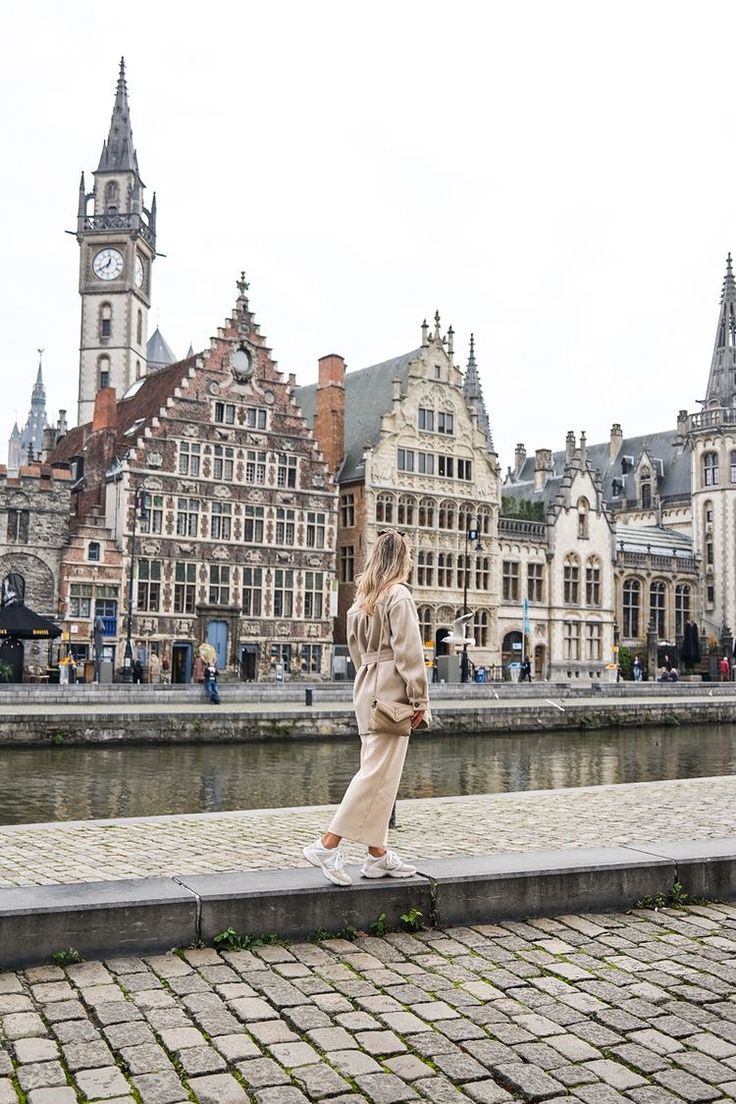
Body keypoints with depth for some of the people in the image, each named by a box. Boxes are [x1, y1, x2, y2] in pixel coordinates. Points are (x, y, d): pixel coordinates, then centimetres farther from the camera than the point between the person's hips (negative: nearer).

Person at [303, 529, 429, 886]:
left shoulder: (361, 600, 15)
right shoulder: (398, 596, -10)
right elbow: (409, 652, -14)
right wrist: (420, 700, -11)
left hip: (366, 688, 9)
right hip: (391, 691, -9)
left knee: (380, 773, 12)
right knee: (378, 773, -6)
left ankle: (378, 854, 16)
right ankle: (327, 845, -8)